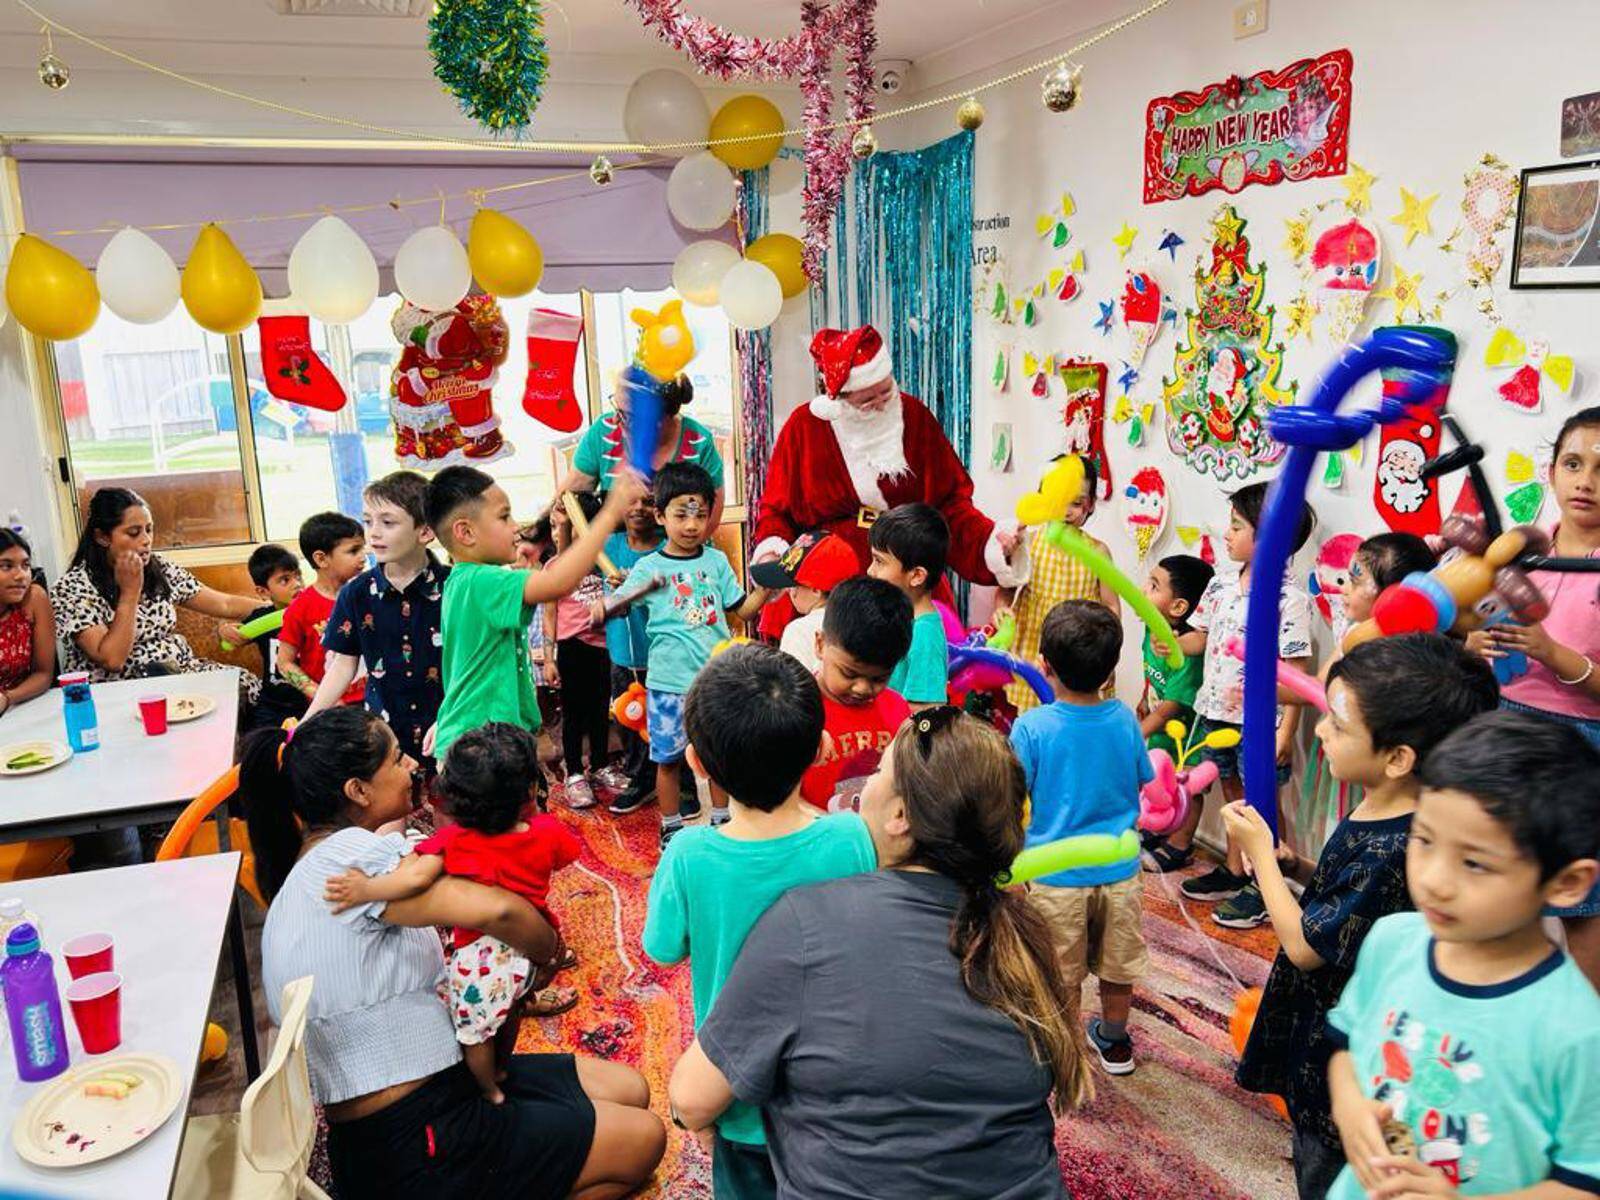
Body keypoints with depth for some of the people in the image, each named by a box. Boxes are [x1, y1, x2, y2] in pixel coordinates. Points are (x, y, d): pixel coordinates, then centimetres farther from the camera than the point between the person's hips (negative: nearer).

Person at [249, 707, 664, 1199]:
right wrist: (548, 951, -10)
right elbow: (496, 910, -31)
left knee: (628, 1089, 13)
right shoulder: (349, 854, -22)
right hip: (415, 1148, -10)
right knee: (643, 1139, 0)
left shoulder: (309, 870, 10)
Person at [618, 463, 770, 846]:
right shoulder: (649, 567, -4)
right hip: (670, 682, -3)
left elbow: (743, 609, 10)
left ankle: (721, 819, 32)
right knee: (668, 756, 8)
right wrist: (635, 591, -29)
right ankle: (670, 827, 25)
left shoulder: (716, 560, 4)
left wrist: (767, 583, -4)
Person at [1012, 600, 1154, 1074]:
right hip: (1118, 869, 3)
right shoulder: (1125, 720, -9)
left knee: (1062, 975, 15)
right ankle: (1115, 1041, 41)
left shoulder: (1031, 726, -20)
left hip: (1055, 873, -3)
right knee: (1117, 967, 22)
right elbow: (1142, 782, 6)